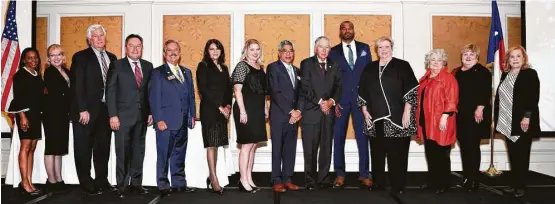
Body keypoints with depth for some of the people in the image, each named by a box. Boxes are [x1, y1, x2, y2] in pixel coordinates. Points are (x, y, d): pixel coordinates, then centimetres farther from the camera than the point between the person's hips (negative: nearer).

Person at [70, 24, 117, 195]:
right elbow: (77, 85, -9)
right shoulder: (81, 57, -3)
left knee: (103, 147, 12)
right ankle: (86, 184, 15)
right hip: (87, 111, -5)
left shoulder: (112, 58, 13)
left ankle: (102, 180, 23)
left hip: (106, 110, 5)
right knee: (84, 148, 4)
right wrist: (82, 110, -15)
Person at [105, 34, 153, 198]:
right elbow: (110, 91, -4)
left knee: (138, 151, 9)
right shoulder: (117, 65, 0)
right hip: (123, 116, -3)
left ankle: (136, 183, 18)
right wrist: (113, 115, -11)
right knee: (123, 152, 2)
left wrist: (151, 112, 4)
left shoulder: (148, 66, 10)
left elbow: (150, 91, 11)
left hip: (142, 116, 3)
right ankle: (121, 185, 11)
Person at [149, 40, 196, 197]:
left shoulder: (186, 72, 16)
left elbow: (191, 95, 16)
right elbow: (154, 98, -7)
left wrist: (192, 115, 8)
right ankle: (163, 186, 9)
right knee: (164, 155, 0)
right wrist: (159, 119, -13)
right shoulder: (158, 72, 0)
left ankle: (179, 184, 19)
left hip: (183, 122, 5)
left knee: (179, 155, 11)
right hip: (166, 121, -5)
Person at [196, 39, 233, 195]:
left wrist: (228, 105, -2)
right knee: (211, 144, -6)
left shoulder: (224, 67, 17)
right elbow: (203, 89, -9)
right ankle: (214, 180, -3)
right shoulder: (203, 66, 0)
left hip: (223, 110, 6)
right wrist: (219, 106, -12)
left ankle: (211, 176, 16)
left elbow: (228, 89, 15)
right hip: (209, 109, -5)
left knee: (216, 144, 8)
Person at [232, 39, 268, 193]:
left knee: (253, 145, 10)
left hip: (258, 111, 8)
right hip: (246, 110, -8)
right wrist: (242, 111, -18)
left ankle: (249, 179, 18)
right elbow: (237, 90, -13)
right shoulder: (242, 66, -7)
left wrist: (265, 108, 15)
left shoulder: (260, 68, 14)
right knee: (247, 145, -6)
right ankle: (243, 180, 1)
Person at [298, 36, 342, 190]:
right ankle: (310, 180, 7)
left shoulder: (334, 66, 15)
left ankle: (324, 179, 15)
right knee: (310, 148, -1)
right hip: (311, 111, -4)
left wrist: (331, 101, -10)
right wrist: (320, 101, -13)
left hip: (328, 111, 4)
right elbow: (306, 87, -7)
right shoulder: (306, 64, 2)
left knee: (326, 147, 7)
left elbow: (338, 87, 8)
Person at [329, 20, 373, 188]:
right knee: (338, 137, 4)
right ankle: (340, 174, 14)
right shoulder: (333, 51, 6)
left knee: (362, 136, 3)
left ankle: (364, 174, 12)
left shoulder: (364, 48, 9)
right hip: (341, 99, 0)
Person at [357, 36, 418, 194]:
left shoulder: (402, 66, 2)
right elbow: (362, 92, 16)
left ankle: (397, 186, 9)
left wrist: (407, 112, -11)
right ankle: (378, 183, 20)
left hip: (397, 118, -4)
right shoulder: (369, 69, 13)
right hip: (375, 119, 4)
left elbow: (412, 90, -4)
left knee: (397, 154, -1)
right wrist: (365, 110, 6)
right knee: (377, 153, 9)